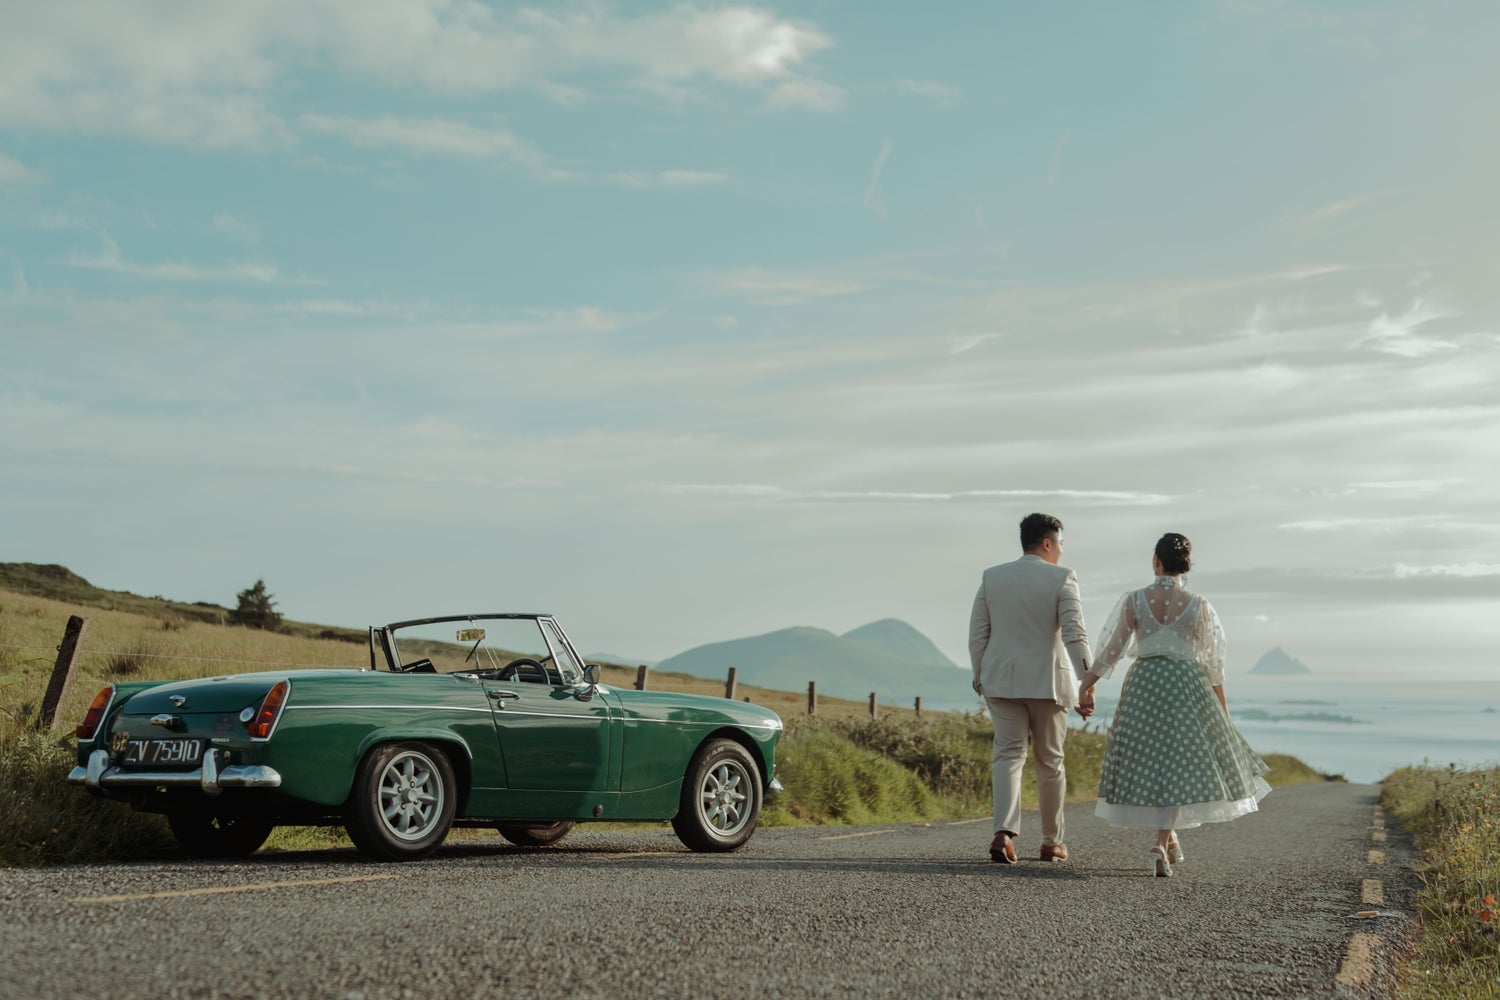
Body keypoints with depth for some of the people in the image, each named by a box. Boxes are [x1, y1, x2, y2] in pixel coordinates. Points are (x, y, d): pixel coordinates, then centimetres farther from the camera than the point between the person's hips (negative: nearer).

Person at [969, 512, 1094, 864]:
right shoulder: (1062, 579, -6)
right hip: (1048, 682, -2)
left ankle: (1004, 832, -20)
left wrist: (979, 676, 16)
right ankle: (1052, 842, 19)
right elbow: (1075, 635, -15)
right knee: (1050, 761, 11)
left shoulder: (992, 577, 4)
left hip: (1002, 680, 2)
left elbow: (977, 634, 6)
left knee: (1008, 755, 1)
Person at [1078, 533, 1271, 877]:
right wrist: (1222, 706, 10)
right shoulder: (1199, 605, -4)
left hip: (1143, 686, 1)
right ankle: (1161, 843, -7)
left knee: (1147, 762, 13)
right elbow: (1212, 659, 1)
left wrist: (1090, 679, 13)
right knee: (1178, 763, 5)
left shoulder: (1134, 600, -4)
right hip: (1186, 686, -1)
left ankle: (1170, 839, 21)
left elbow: (1114, 646, -1)